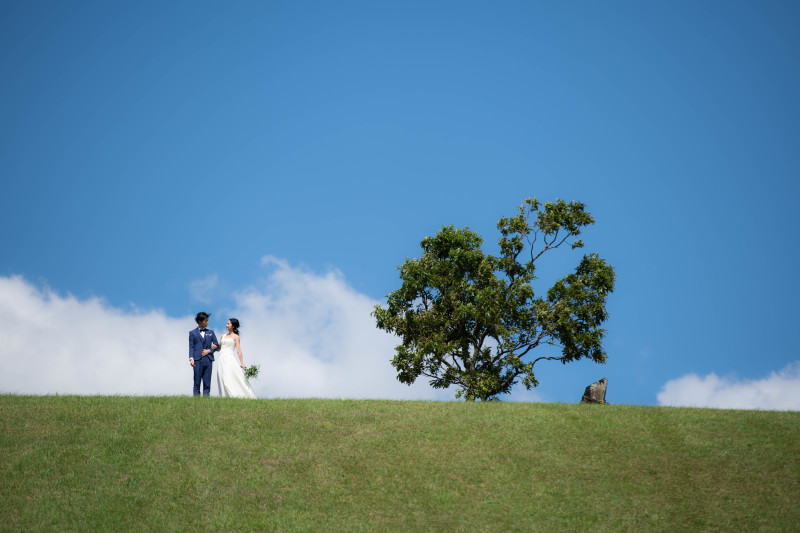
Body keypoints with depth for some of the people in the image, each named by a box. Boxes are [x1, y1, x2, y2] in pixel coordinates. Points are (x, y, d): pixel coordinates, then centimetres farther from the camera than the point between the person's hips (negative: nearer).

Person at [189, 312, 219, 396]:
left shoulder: (210, 332, 17)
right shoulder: (193, 333, 9)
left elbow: (216, 346, 16)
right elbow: (191, 347, 3)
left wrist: (209, 350, -3)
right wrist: (191, 358, -10)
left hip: (208, 360, 3)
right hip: (198, 360, -3)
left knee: (207, 384, 0)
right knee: (197, 383, -4)